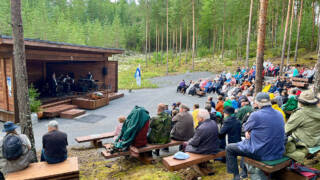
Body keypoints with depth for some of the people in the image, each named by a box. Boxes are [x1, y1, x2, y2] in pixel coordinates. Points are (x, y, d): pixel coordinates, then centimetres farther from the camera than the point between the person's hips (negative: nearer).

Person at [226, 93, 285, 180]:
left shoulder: (255, 115, -19)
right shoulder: (280, 114, 1)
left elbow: (246, 128, 0)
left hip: (261, 154, -7)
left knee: (229, 148, 10)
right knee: (245, 142, 32)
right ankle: (244, 171, 43)